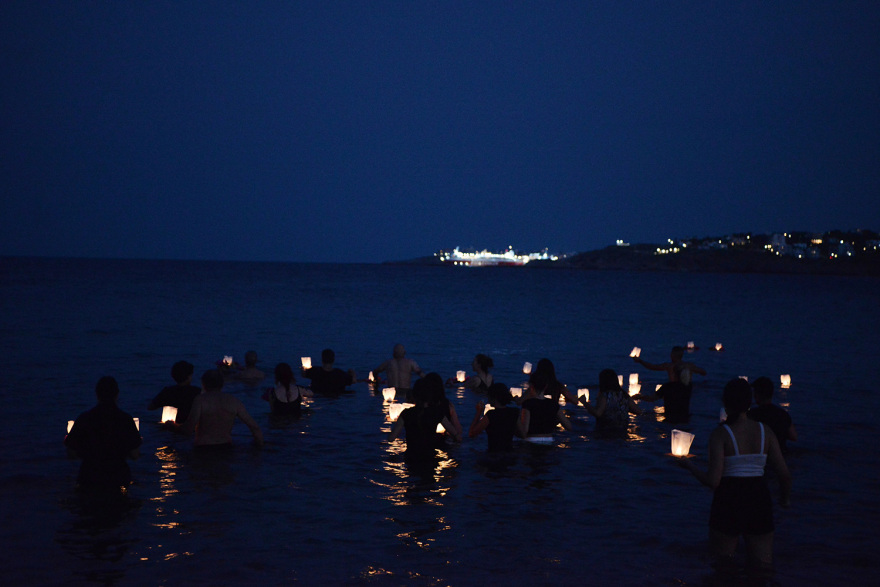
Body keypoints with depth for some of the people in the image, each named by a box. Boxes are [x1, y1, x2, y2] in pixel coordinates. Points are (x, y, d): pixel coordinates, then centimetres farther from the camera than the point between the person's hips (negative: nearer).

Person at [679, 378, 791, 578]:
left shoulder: (720, 434, -9)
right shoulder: (764, 431, 1)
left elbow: (712, 481, -16)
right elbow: (784, 474, 1)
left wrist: (689, 465, 1)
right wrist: (785, 498, 21)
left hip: (728, 503, -3)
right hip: (759, 500, 3)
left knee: (722, 564, 13)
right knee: (762, 568, 10)